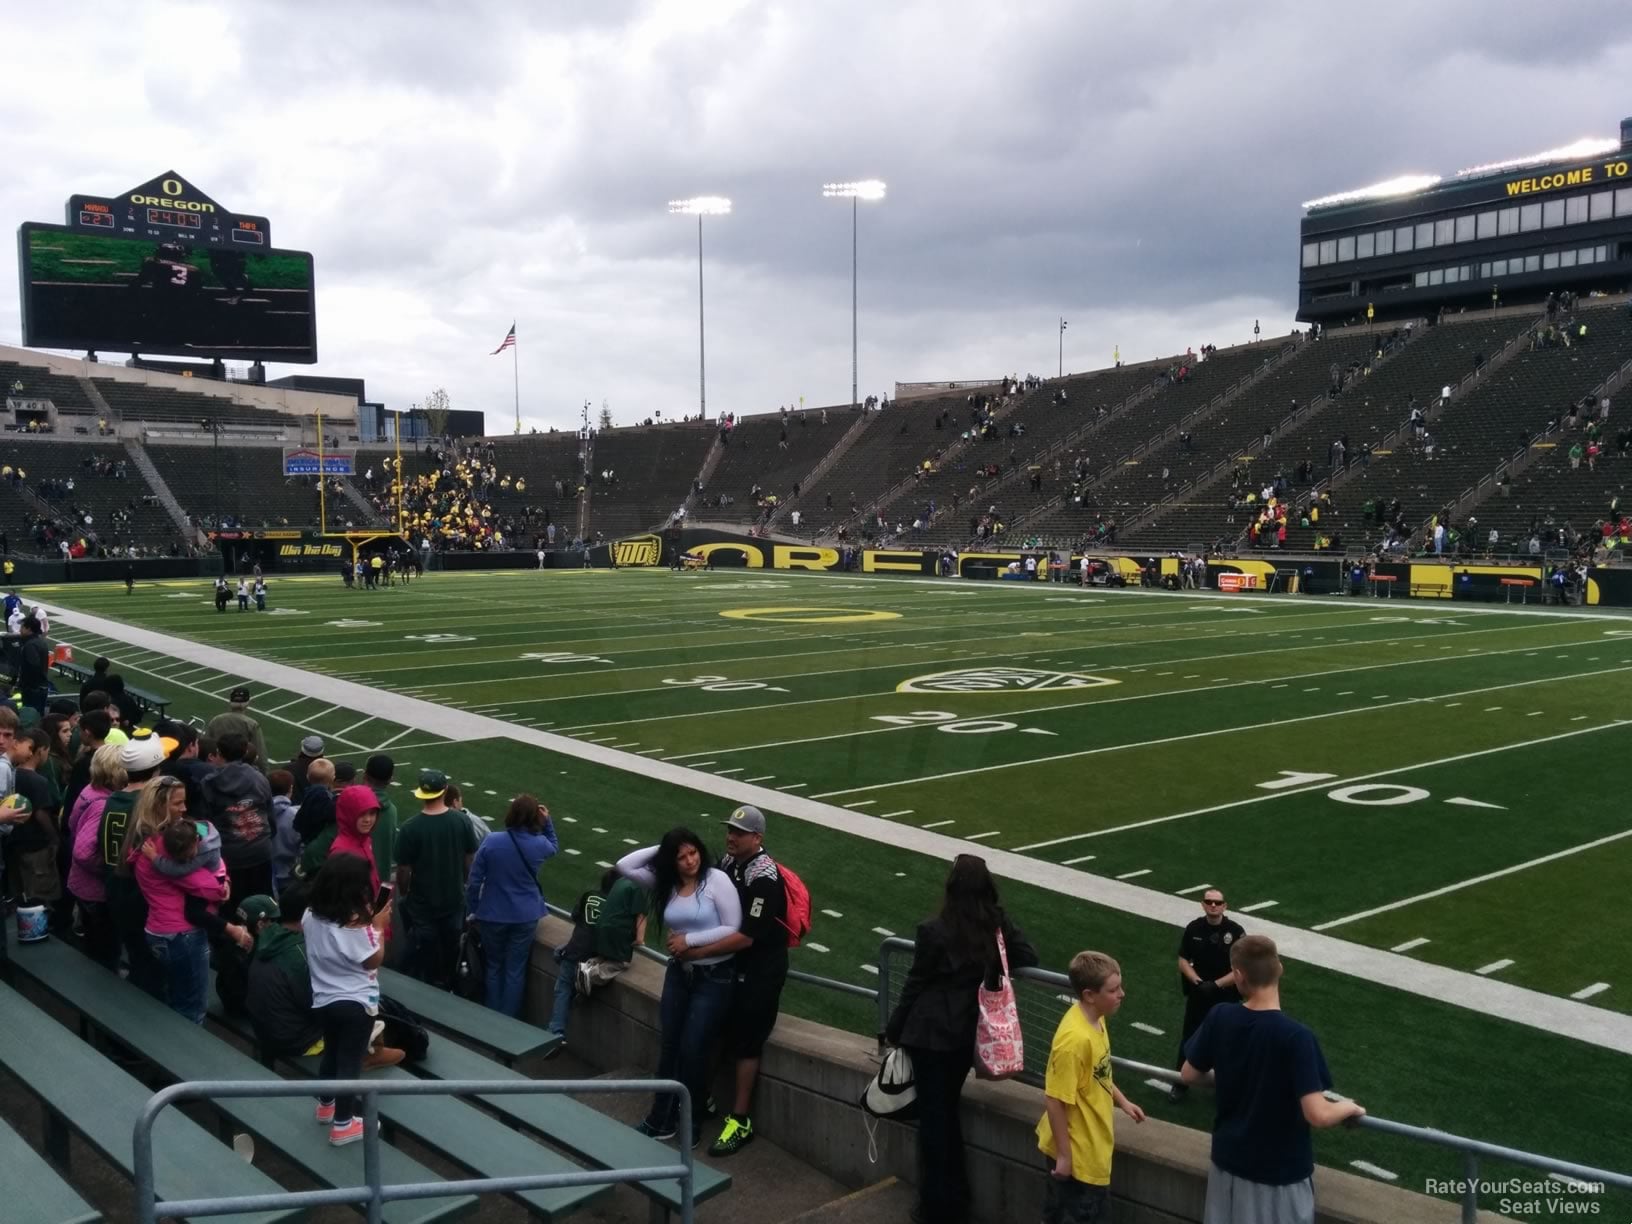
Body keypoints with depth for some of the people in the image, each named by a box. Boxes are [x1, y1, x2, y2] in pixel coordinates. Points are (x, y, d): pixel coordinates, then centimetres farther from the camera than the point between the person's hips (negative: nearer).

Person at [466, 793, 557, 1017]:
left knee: (494, 967, 18)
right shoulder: (539, 844, -11)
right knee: (515, 970, 11)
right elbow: (554, 847, 16)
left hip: (493, 916, 0)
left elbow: (474, 881, -9)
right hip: (525, 917, 0)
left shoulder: (491, 842, -15)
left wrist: (473, 911, 4)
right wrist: (547, 822, 6)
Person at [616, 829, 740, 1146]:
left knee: (692, 1050, -1)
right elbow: (624, 866, -2)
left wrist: (690, 939, -15)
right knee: (669, 1047, 11)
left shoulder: (717, 879, -14)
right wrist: (660, 848, -6)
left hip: (714, 977, -6)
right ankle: (662, 1119, 24)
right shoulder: (665, 883, 2)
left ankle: (692, 1122, 18)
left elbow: (733, 929, -16)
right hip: (678, 972, 6)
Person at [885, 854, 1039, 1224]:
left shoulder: (934, 930, -17)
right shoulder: (999, 925, -5)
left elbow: (915, 985, -9)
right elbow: (1028, 959, 5)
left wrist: (893, 1031, 3)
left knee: (932, 1115, 7)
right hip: (970, 1033, 5)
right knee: (948, 1109, 21)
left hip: (932, 1034, -5)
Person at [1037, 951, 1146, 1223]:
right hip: (1077, 1150, -8)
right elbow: (1054, 1100, -26)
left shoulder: (1096, 1018, -3)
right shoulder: (1075, 1038, -31)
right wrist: (1063, 1155, -21)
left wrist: (1122, 1101, 14)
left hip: (1091, 1142, 8)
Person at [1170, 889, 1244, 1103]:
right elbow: (1183, 960, 1)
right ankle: (1180, 1084, 24)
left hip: (1226, 997, -2)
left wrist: (1216, 985, -18)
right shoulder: (1193, 929, -6)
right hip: (1197, 994, 2)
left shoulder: (1235, 931, -14)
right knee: (1189, 1038, 10)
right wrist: (1198, 982, -15)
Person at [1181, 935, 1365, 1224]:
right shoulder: (1296, 1037, -25)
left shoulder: (1219, 1019, -11)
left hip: (1229, 1157, 4)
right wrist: (1350, 1107, -7)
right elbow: (1318, 1114, -28)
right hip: (1281, 1169, -4)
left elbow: (1188, 1074, 3)